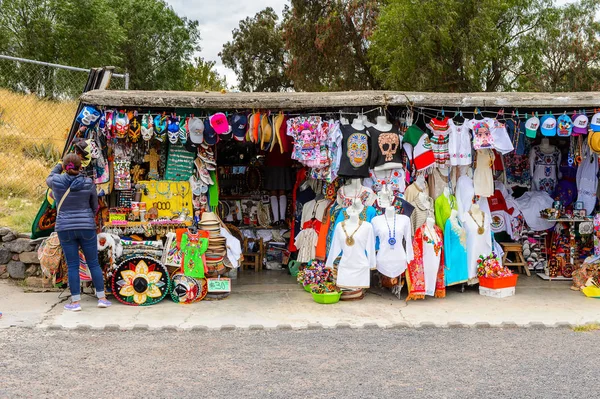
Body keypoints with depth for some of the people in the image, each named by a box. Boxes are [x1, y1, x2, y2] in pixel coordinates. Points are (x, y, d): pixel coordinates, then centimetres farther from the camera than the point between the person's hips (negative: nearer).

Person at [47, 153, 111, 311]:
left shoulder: (57, 181, -6)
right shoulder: (89, 183, -6)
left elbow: (49, 180, 21)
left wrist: (59, 166, 34)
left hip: (65, 228, 0)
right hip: (86, 227, 0)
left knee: (72, 266, 6)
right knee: (93, 263, 9)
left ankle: (75, 302, 7)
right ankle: (102, 298, 12)